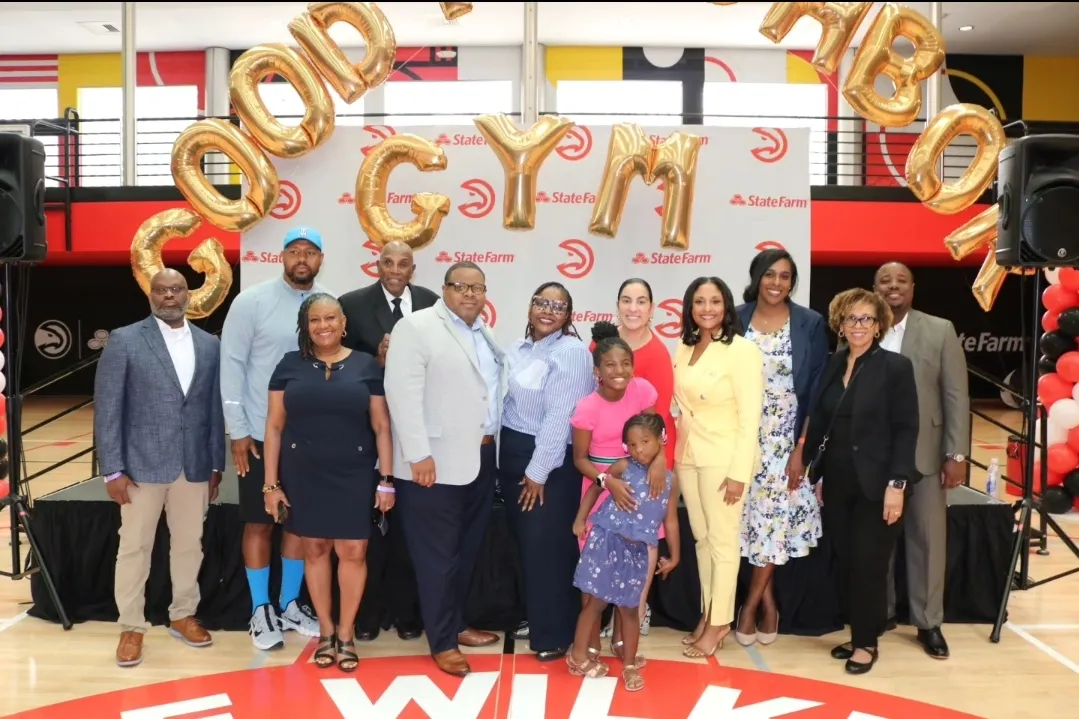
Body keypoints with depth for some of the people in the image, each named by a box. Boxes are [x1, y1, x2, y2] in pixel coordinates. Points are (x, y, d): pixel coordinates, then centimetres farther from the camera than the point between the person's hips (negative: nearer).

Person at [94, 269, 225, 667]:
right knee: (134, 547, 6)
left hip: (195, 465, 3)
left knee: (189, 545, 12)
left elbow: (214, 408, 9)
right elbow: (107, 408, -6)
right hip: (142, 464, -3)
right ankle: (131, 626, 19)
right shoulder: (124, 340, -3)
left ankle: (183, 615, 28)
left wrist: (216, 464, 8)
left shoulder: (209, 345, 7)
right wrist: (113, 469, -10)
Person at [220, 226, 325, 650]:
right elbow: (231, 365, -6)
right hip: (261, 434, -3)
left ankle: (290, 604, 27)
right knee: (259, 523, 6)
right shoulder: (251, 301, -6)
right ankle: (261, 611, 20)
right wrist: (238, 430, -9)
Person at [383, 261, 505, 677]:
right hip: (436, 462, -7)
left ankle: (457, 625, 31)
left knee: (467, 551, 16)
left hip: (480, 458, 8)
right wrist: (419, 454, -21)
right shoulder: (416, 327, -8)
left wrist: (492, 443, 9)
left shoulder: (484, 334, 15)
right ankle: (441, 642, 13)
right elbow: (403, 392, -16)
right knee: (438, 555, 1)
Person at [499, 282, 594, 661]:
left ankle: (555, 633, 13)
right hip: (512, 454, 6)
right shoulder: (516, 350, 10)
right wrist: (503, 457, 4)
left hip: (552, 461, -6)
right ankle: (533, 618, 28)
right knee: (524, 544, 12)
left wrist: (538, 472, -16)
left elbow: (560, 416, -16)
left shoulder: (572, 351, -12)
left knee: (549, 547, 0)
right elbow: (506, 403, 10)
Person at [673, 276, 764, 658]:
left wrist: (739, 472, -17)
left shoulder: (742, 350, -13)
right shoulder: (684, 348, 6)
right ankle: (706, 613, 27)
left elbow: (750, 417, -15)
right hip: (687, 454, 6)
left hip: (723, 457, -6)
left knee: (723, 540, 5)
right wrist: (672, 453, 6)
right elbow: (679, 405, 10)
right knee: (701, 537, 14)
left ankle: (719, 622, 17)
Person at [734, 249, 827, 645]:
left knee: (775, 516, -1)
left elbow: (817, 389, -3)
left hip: (787, 438, -1)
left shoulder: (810, 323, -2)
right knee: (753, 515, 4)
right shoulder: (736, 320, 2)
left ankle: (751, 602, 14)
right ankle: (768, 601, 19)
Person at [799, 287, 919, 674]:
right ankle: (855, 634, 24)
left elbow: (906, 430, -9)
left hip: (875, 484, -5)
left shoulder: (896, 366, -6)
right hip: (837, 482, 5)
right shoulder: (832, 365, 8)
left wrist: (897, 483, -15)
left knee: (869, 566, 1)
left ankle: (867, 642, 16)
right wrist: (817, 472, 8)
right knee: (844, 564, 10)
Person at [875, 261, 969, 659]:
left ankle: (928, 622, 19)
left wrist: (957, 454, -5)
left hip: (924, 454, 0)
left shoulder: (940, 331, 3)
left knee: (928, 539, 6)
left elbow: (956, 396, 0)